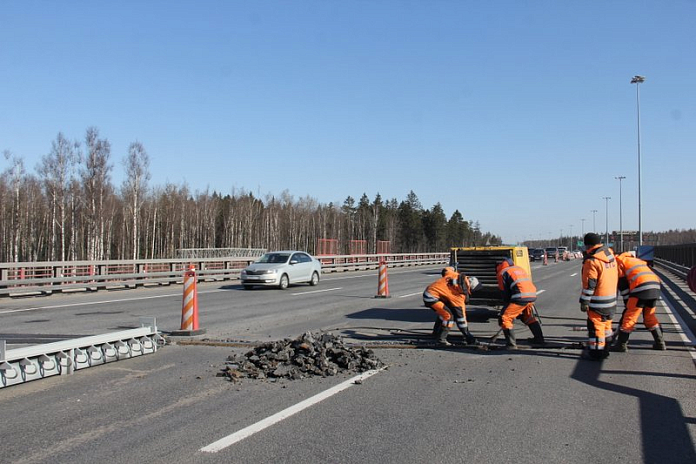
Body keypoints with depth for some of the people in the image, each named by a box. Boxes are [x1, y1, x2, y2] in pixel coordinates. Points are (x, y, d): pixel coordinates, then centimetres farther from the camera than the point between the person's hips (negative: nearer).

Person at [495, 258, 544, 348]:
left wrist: (506, 307, 15)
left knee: (504, 319, -2)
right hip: (532, 295, 8)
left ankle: (511, 344, -8)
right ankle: (539, 339, 40)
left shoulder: (502, 273, 9)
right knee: (529, 317, 32)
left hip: (521, 297, -8)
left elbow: (505, 293, 4)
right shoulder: (519, 268, 31)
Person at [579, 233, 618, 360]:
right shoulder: (611, 256, 8)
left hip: (598, 302, -9)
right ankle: (605, 350, 28)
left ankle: (596, 353, 4)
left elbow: (589, 284, -19)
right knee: (606, 325, 19)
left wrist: (584, 302, -13)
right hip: (611, 299, 9)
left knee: (595, 326, 0)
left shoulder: (592, 261, -19)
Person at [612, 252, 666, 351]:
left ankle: (622, 345, 3)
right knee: (650, 317, 22)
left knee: (629, 316, 0)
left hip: (641, 288, -7)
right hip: (655, 287, 7)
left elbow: (623, 285, 5)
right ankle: (660, 343, 25)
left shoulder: (619, 262, 12)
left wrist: (627, 303, 12)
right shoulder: (635, 260, 35)